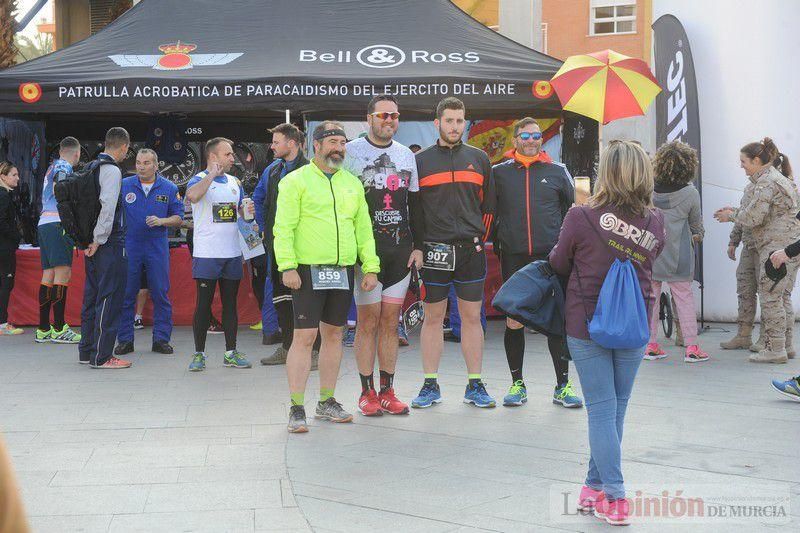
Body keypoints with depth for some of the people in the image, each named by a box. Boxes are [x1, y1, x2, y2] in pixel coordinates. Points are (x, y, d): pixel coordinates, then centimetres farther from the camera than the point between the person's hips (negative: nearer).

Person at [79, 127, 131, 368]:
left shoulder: (91, 168, 14)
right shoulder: (112, 170, -13)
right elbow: (107, 206, -23)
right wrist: (98, 240, -17)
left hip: (93, 243, 9)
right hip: (110, 244, -9)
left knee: (92, 295, 15)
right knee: (109, 298, -4)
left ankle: (86, 351, 22)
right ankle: (101, 356, -2)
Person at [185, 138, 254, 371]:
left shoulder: (234, 182, 14)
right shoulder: (199, 180, -5)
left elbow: (243, 211, 23)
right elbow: (192, 196, -29)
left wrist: (248, 212, 0)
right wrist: (212, 175, -22)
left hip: (232, 253, 6)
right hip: (207, 254, -6)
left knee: (230, 303, 9)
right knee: (204, 303, -1)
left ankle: (231, 352, 17)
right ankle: (199, 354, 7)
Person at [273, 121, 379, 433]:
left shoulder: (352, 183, 15)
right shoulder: (296, 181, -1)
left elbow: (364, 228, 16)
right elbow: (284, 228, -8)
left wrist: (371, 267, 8)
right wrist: (287, 266, -17)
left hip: (343, 270, 6)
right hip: (308, 270, -5)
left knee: (333, 335, 11)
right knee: (304, 336, -7)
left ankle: (327, 402, 22)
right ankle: (296, 409, -3)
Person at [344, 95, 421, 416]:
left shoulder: (406, 155, 15)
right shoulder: (351, 152, 1)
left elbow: (414, 205, 18)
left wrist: (418, 246, 9)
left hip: (401, 250, 4)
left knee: (390, 322, 6)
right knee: (368, 321, -3)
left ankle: (387, 392, 12)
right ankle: (367, 393, 5)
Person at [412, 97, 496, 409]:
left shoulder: (479, 158, 10)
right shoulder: (421, 160, 3)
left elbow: (489, 204, 15)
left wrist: (481, 239, 9)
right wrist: (417, 245, 0)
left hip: (471, 249, 2)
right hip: (434, 250, -1)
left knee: (472, 317, 5)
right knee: (432, 318, 4)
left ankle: (475, 386, 12)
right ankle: (430, 386, 12)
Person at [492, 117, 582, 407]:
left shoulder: (558, 172, 8)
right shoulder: (499, 172, 7)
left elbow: (573, 209, 17)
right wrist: (497, 242, 8)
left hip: (551, 256, 0)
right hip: (513, 257, 0)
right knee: (513, 321, 3)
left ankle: (562, 386, 8)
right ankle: (517, 384, 15)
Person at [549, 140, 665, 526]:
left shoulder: (581, 218, -14)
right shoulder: (656, 223, -4)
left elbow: (558, 265, -1)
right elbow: (648, 267, 9)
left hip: (586, 326, -3)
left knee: (602, 410, 3)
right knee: (616, 408, 14)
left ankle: (614, 498, 1)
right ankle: (596, 487, 24)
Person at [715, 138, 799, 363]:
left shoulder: (766, 182, -13)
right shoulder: (779, 178, 19)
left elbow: (753, 218, -17)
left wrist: (732, 215, 1)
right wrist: (734, 212, 14)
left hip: (777, 247, -10)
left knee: (770, 297, -6)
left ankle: (775, 349, -5)